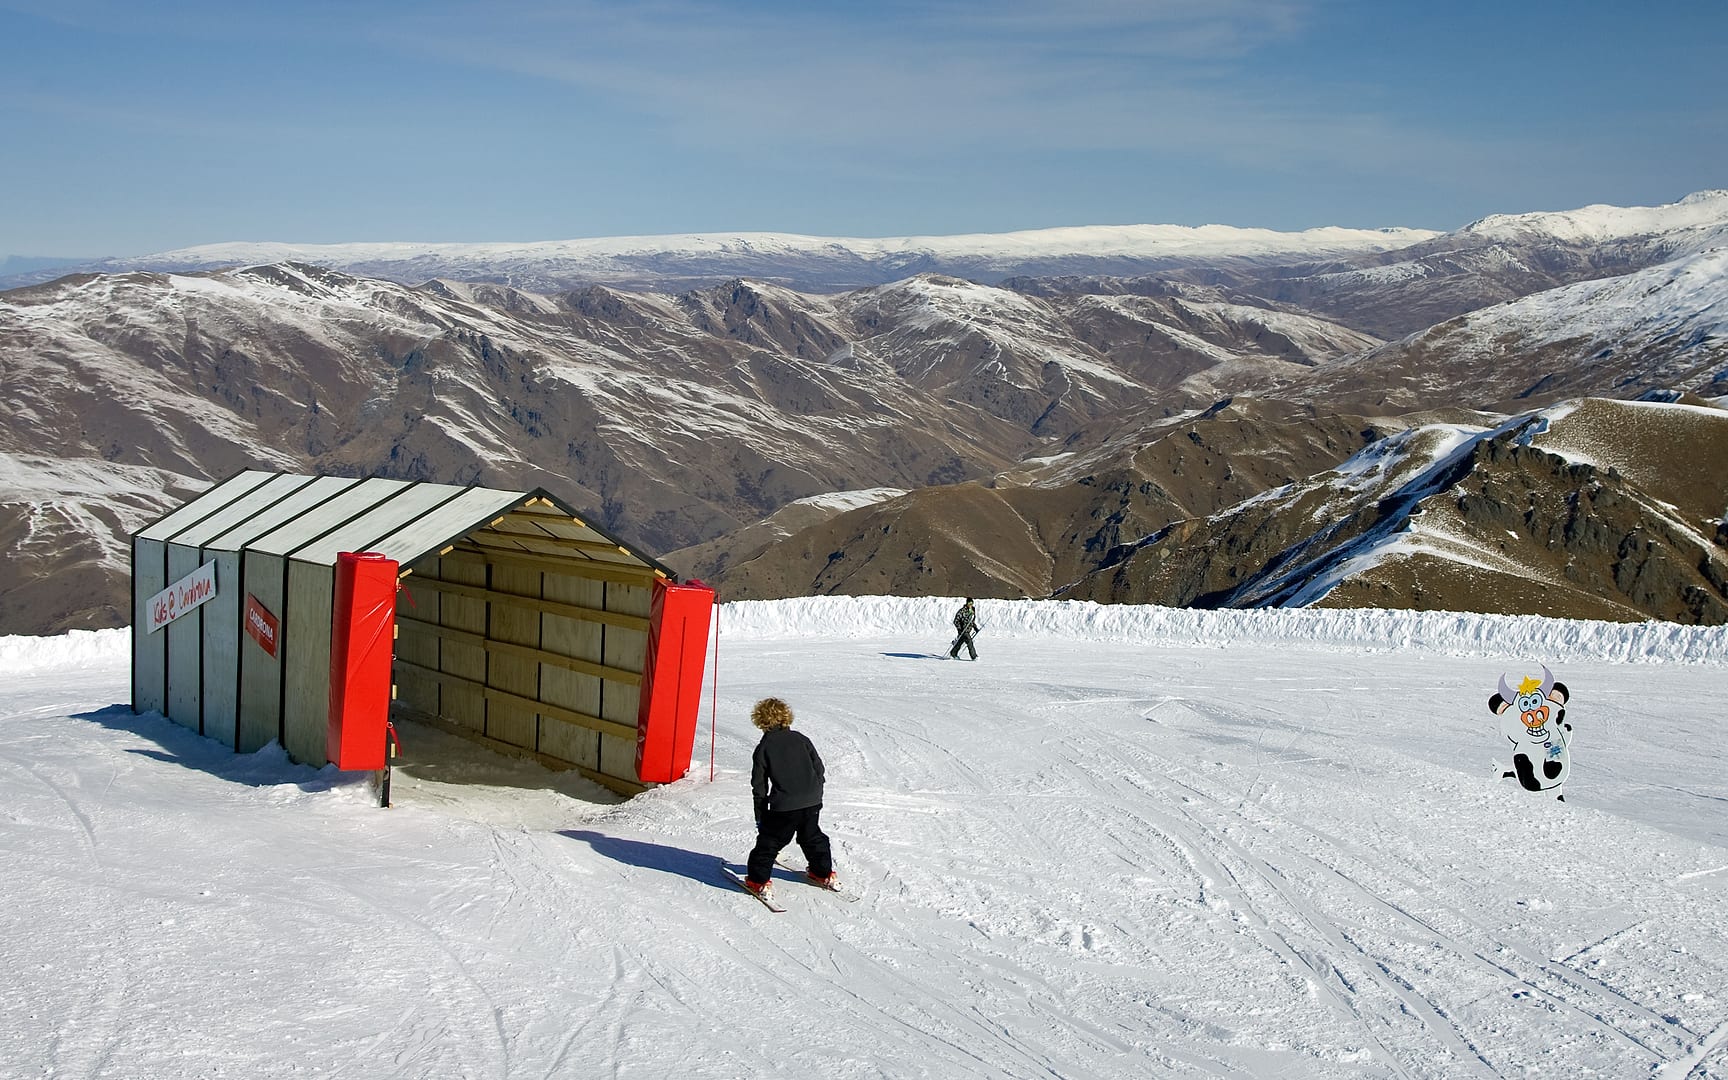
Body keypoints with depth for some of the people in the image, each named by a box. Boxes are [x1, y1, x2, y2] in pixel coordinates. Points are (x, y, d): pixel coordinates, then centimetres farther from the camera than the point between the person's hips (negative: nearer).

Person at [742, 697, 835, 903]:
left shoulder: (763, 748, -2)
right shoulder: (801, 739, 8)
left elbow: (759, 785, 0)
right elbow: (819, 768, 11)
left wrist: (760, 815, 8)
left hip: (784, 806, -5)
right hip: (812, 802, 5)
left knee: (769, 841, 8)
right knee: (813, 837, 24)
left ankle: (759, 881, 6)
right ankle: (824, 874, 34)